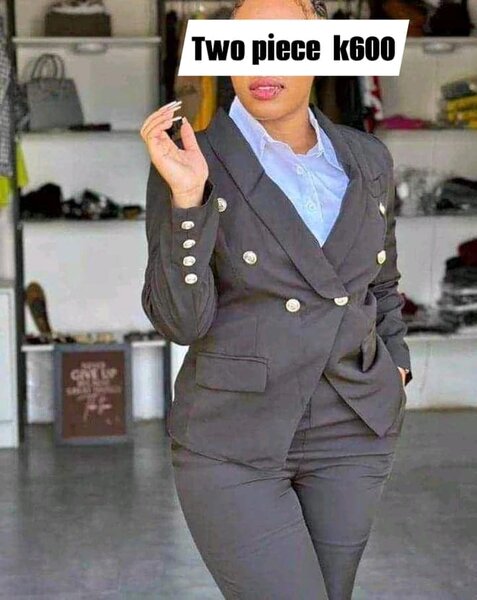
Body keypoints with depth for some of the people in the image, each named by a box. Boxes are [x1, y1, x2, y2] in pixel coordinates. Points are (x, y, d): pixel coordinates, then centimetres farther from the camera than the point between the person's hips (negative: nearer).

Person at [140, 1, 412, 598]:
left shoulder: (364, 158, 3)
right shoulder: (188, 165, -11)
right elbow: (179, 320, -17)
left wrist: (393, 365, 6)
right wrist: (187, 196, -28)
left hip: (347, 433, 5)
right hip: (236, 442, -4)